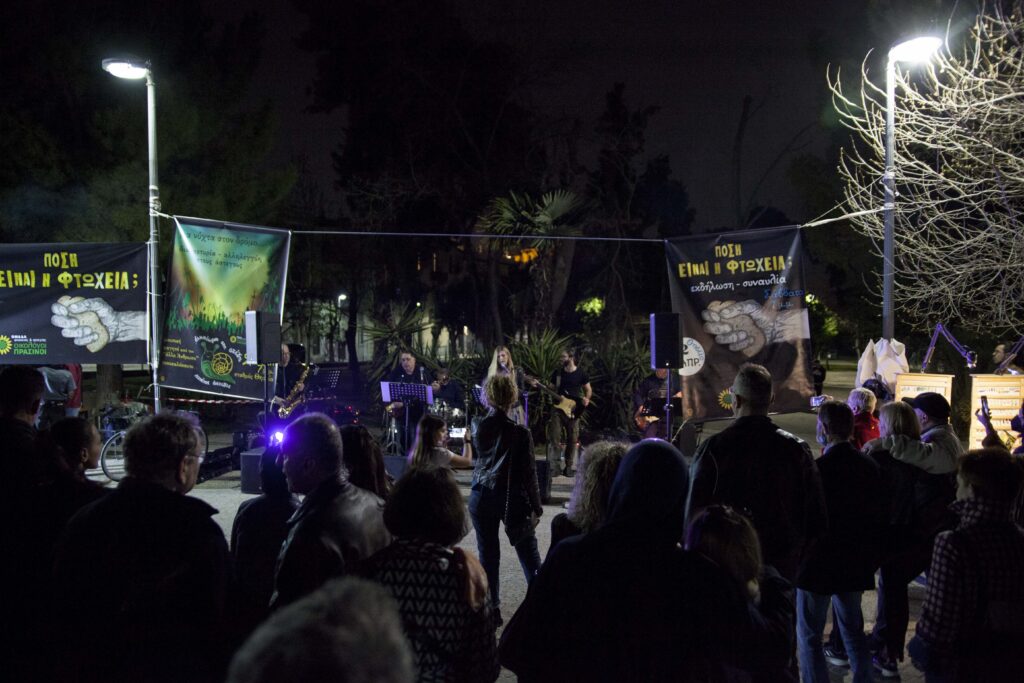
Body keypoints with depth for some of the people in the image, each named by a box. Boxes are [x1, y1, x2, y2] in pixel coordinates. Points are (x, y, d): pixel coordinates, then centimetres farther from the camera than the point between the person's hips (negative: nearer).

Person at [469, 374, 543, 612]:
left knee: (488, 554, 9)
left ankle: (490, 607, 14)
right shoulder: (520, 433, -15)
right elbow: (529, 473, -11)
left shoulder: (478, 428, -7)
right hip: (512, 499, -2)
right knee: (529, 552, 11)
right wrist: (536, 508, -4)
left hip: (481, 498, 2)